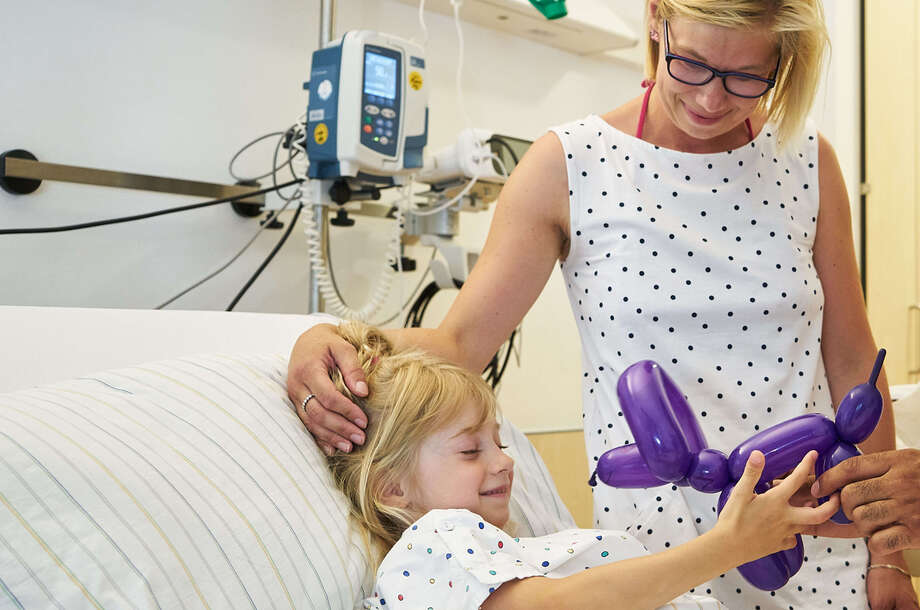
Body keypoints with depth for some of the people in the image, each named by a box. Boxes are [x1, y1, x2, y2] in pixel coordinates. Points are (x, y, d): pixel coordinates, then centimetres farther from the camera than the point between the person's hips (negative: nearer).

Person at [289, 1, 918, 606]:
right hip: (653, 528, -3)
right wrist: (328, 340, -29)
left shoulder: (808, 159, 0)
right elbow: (460, 342, -10)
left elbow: (852, 360, 5)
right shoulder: (571, 165, -8)